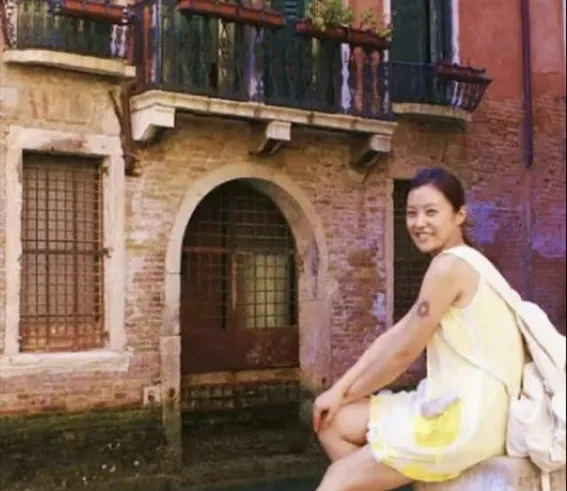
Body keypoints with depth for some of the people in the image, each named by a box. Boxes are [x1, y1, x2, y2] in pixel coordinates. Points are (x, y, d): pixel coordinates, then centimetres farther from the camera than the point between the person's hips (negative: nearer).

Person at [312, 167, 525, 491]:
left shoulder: (449, 266, -15)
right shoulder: (460, 265, 16)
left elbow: (404, 352, -12)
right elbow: (394, 337, 14)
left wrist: (347, 394, 4)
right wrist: (339, 389, 7)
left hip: (466, 422, -10)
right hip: (452, 406, 10)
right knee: (332, 423, 10)